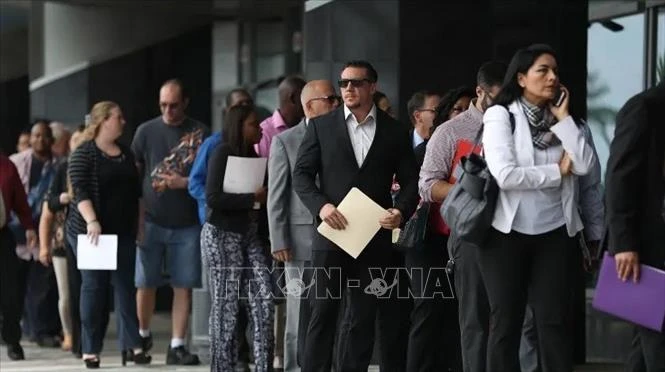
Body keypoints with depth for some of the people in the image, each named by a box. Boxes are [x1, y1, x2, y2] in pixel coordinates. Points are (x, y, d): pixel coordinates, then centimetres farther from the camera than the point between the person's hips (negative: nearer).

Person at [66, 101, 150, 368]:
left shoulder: (126, 154, 13)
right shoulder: (84, 154, -6)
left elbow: (135, 191, 18)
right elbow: (80, 191, -16)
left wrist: (139, 224, 15)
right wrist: (92, 221, -28)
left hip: (123, 232, 5)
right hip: (90, 232, -5)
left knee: (125, 285, 0)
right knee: (94, 286, -3)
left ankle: (131, 343, -2)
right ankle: (90, 349, 0)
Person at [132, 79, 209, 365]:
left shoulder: (200, 133, 2)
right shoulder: (146, 131, 4)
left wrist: (184, 182, -14)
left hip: (187, 223, 0)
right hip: (151, 221, 0)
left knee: (183, 286, 0)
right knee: (145, 285, 4)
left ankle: (177, 346, 5)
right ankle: (143, 335, 24)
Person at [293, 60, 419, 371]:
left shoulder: (395, 132, 8)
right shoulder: (321, 126, 6)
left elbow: (411, 180, 9)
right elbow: (301, 173, 4)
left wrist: (401, 210, -11)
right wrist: (320, 205, -13)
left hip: (374, 237, 1)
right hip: (332, 233, -1)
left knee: (363, 316, 6)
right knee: (322, 312, -4)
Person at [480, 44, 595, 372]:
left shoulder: (561, 121, 10)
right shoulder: (500, 115, -5)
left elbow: (584, 165, -5)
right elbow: (505, 175, -18)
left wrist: (563, 118, -5)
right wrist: (557, 171, -8)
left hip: (554, 233, 3)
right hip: (508, 232, -3)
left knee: (554, 321, 1)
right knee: (506, 322, 5)